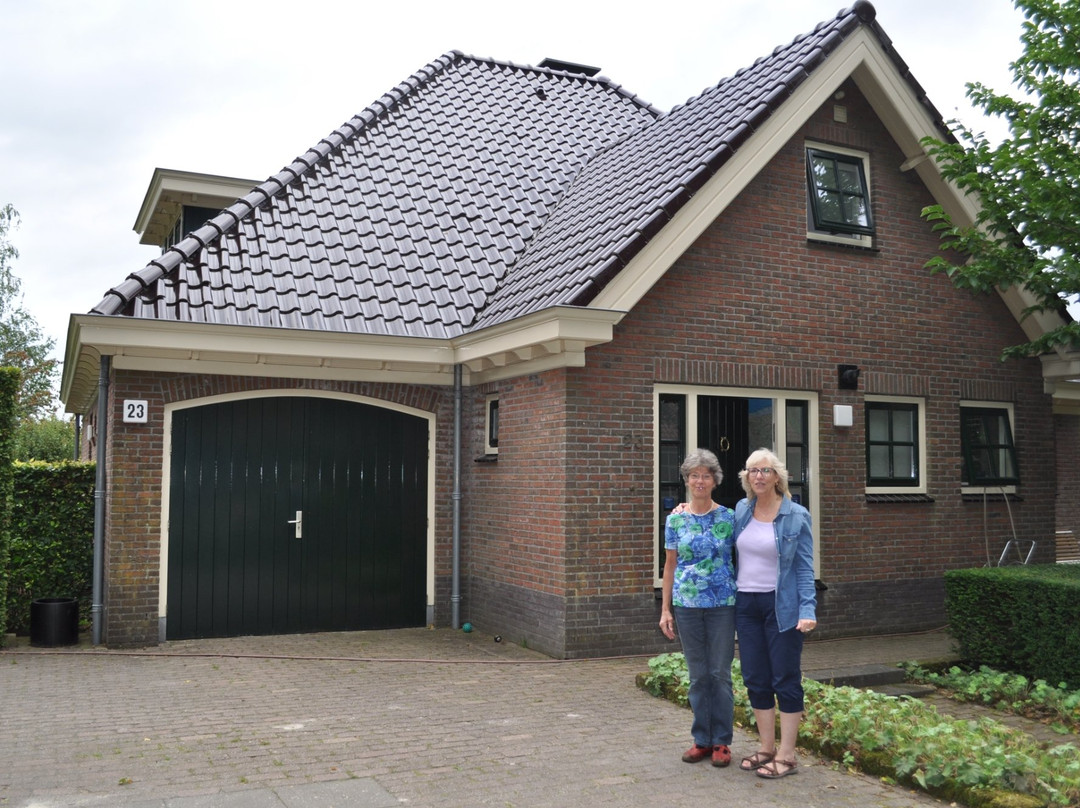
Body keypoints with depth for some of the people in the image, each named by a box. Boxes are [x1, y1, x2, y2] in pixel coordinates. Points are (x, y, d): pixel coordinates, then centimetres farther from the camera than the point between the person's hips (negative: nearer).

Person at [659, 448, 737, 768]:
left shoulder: (729, 517, -1)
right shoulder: (675, 520, 3)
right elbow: (670, 566, 7)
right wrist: (665, 610, 4)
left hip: (723, 604, -1)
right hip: (687, 605, 2)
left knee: (720, 673, 4)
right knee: (698, 674, 9)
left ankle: (721, 741, 16)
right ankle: (701, 739, 21)